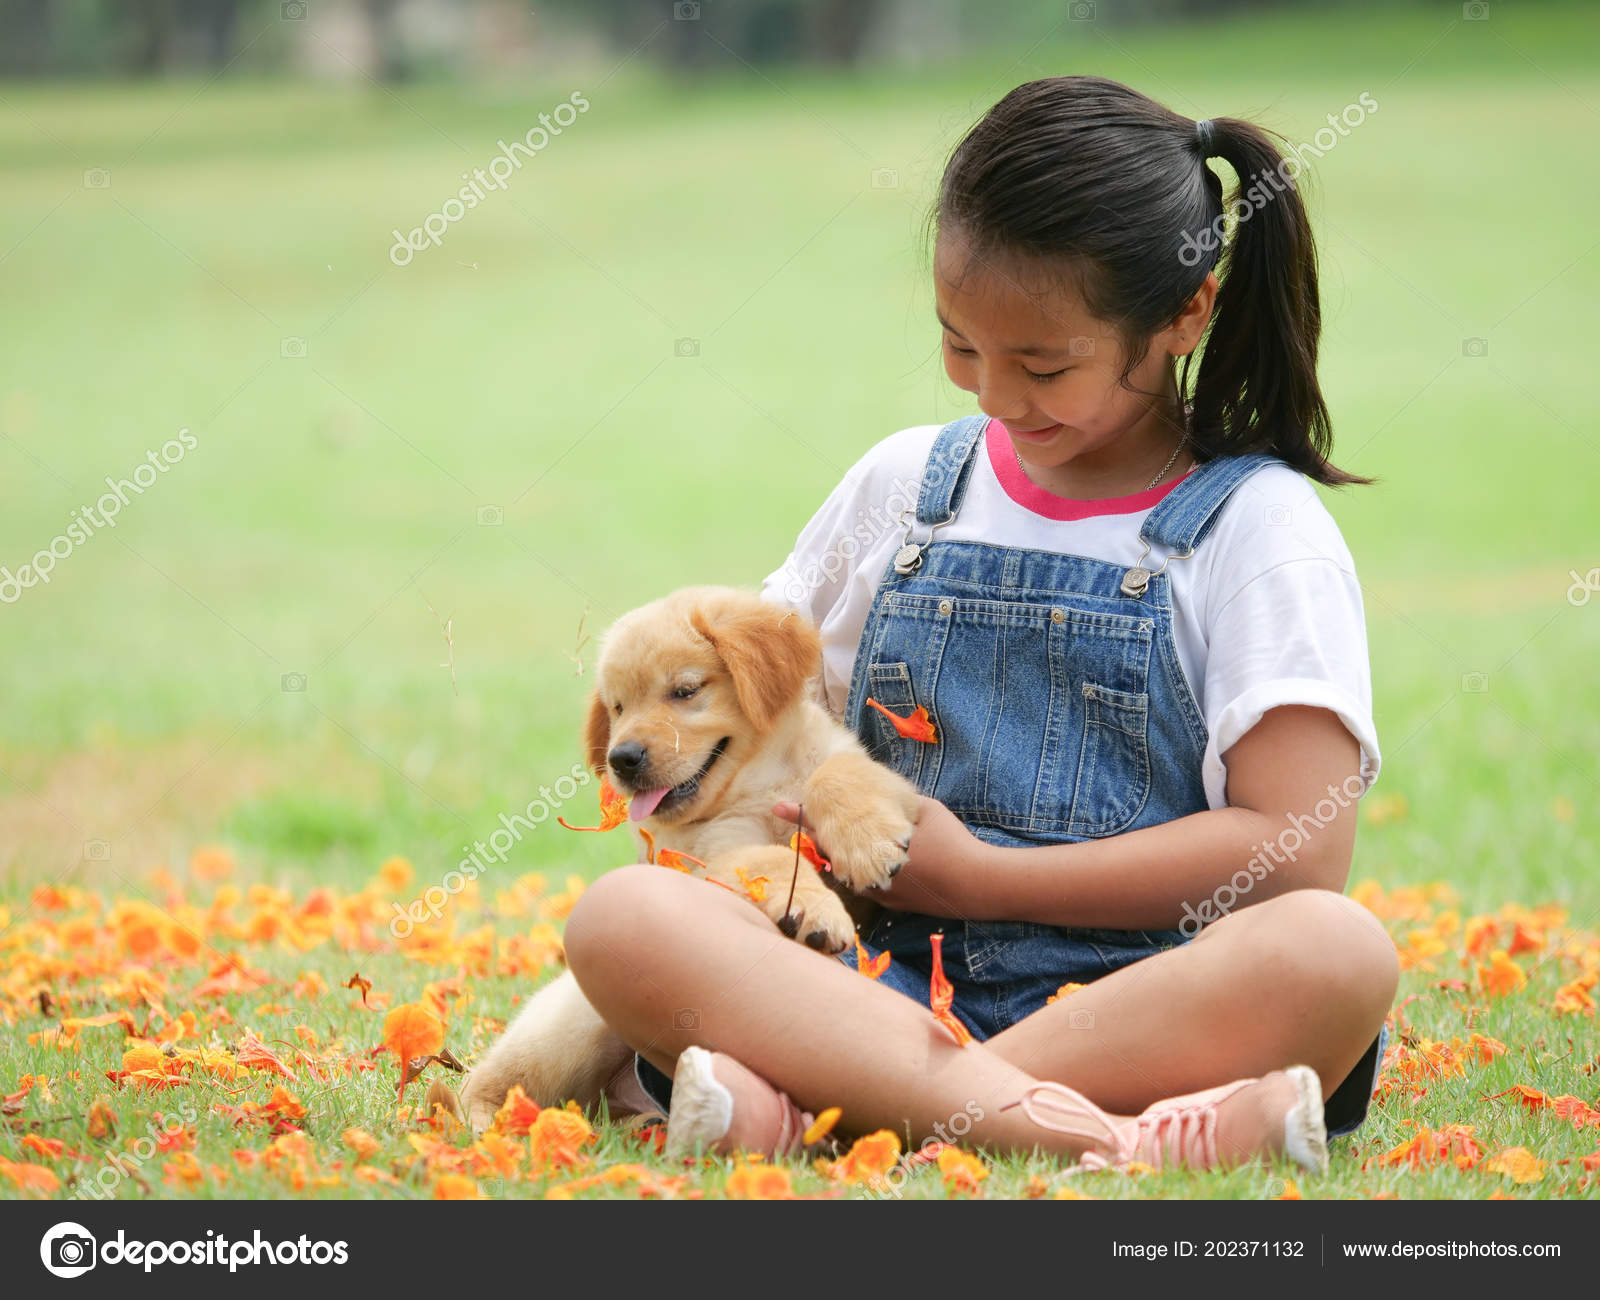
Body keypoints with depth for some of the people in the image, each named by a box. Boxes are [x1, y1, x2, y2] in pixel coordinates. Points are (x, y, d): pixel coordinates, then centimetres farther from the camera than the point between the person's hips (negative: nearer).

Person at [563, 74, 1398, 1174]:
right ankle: (1092, 1132, -42)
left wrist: (978, 875, -8)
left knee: (1340, 955, -36)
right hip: (894, 982, 3)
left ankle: (799, 1102, -38)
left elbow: (1300, 848, -8)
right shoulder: (903, 485, 16)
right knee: (624, 917, -25)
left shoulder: (1261, 528, 2)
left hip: (1137, 991, -3)